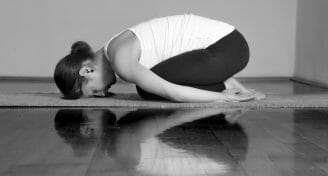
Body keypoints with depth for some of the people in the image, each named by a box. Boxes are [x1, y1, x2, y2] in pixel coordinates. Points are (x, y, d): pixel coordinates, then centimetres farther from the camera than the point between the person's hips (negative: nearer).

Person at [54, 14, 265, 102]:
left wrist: (225, 96, -9)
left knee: (147, 89, -16)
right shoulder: (121, 50, 14)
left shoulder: (120, 60, -16)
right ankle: (228, 86, 11)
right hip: (224, 41, 10)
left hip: (227, 47, -9)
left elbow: (171, 92, -20)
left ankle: (227, 89, -1)